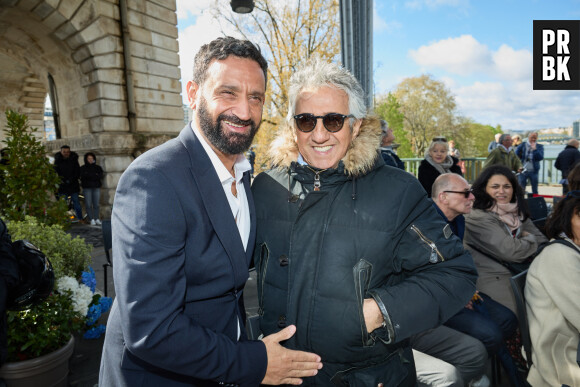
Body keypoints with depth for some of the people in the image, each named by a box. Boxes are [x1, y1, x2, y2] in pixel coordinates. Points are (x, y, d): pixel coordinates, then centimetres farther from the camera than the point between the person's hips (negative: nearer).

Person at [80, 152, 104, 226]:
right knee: (88, 205, -5)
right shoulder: (83, 168, 9)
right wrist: (95, 175, -11)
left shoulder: (98, 168, 13)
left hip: (96, 187, 1)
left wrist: (89, 175, -10)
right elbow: (82, 176, -7)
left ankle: (97, 219, 3)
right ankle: (92, 219, -2)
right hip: (87, 188, -1)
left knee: (96, 204, 0)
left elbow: (100, 176, -2)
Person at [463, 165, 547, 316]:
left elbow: (543, 241, 13)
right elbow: (509, 251, -16)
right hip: (493, 279, -7)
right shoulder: (477, 218, -11)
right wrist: (530, 240, 2)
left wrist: (525, 240, -7)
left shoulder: (517, 213, 14)